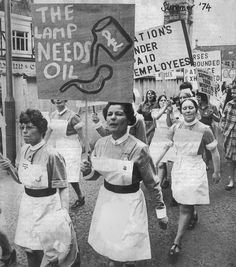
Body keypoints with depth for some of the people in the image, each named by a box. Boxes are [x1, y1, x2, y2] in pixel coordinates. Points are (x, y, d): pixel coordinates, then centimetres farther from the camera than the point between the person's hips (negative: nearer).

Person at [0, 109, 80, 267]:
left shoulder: (52, 155, -20)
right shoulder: (24, 151, 0)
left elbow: (63, 188, -15)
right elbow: (20, 179, 12)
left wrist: (65, 214, -20)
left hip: (47, 206, -6)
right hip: (28, 205, 6)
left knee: (45, 250, 7)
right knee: (30, 250, 19)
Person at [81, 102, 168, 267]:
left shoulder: (138, 148, -21)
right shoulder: (101, 143, -6)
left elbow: (153, 183, -10)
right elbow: (95, 174, 7)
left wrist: (161, 211, -4)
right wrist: (87, 172, -15)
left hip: (129, 202, -4)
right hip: (106, 198, 5)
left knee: (121, 254, 4)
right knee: (107, 245, 19)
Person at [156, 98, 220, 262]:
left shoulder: (204, 130, -13)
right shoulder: (175, 128, -3)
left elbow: (214, 151, -3)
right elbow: (166, 145, 8)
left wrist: (217, 172, 3)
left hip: (195, 170, -4)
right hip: (178, 168, 4)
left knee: (185, 208, -3)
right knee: (186, 204, 18)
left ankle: (177, 242, 7)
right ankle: (194, 215, 52)